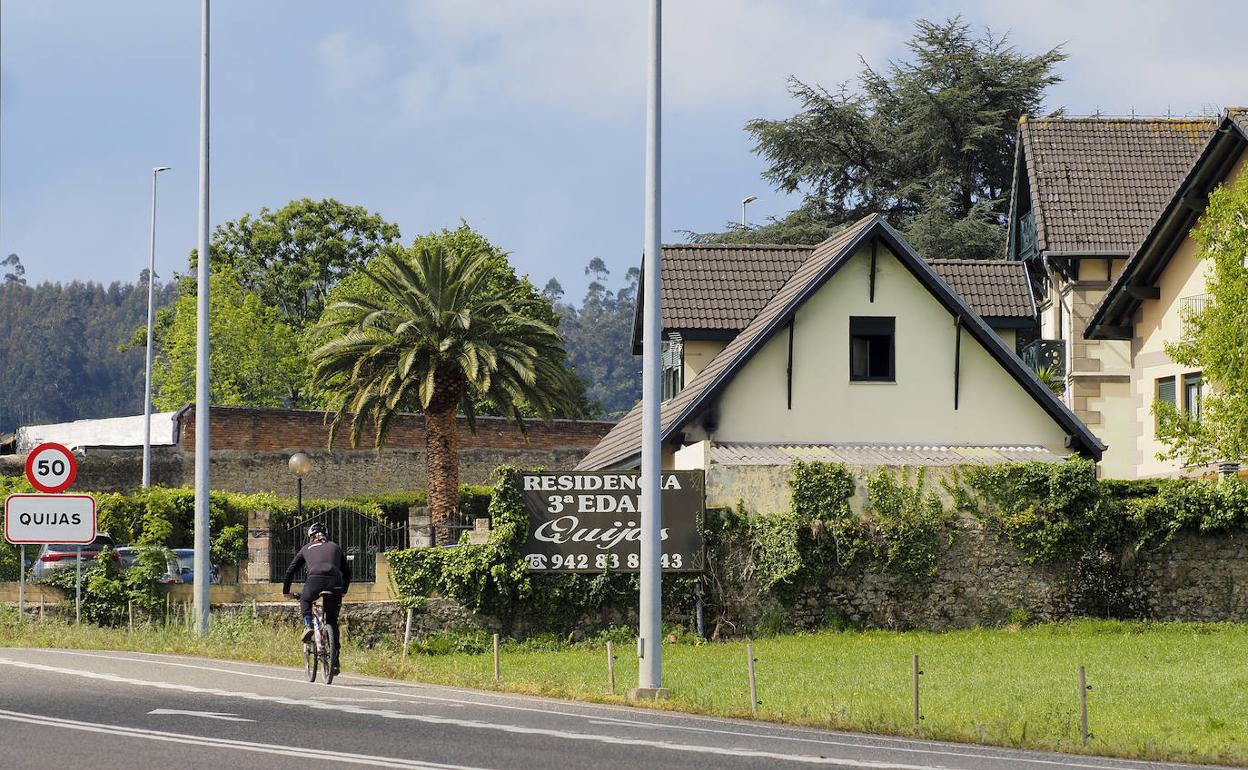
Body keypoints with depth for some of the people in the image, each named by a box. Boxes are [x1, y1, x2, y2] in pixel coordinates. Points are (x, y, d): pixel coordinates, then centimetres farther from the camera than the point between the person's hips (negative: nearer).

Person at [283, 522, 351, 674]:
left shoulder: (307, 549, 26)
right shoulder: (335, 547, 30)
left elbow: (290, 571, 27)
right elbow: (347, 571, 34)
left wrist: (286, 591, 38)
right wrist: (344, 590, 46)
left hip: (315, 579, -2)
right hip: (335, 583, 2)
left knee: (305, 601, 34)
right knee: (332, 622, 16)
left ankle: (308, 626, 6)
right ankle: (335, 661, 10)